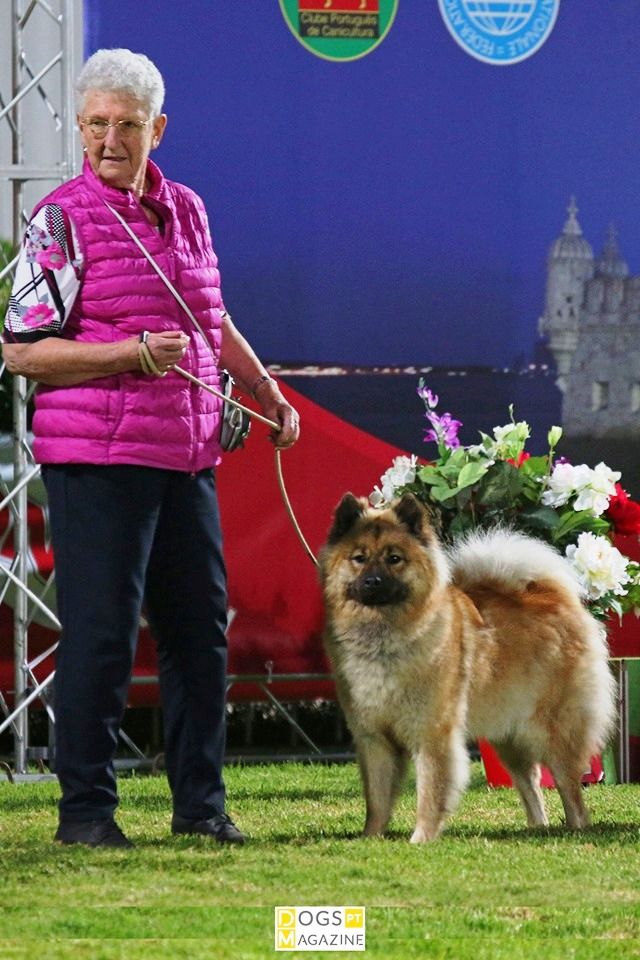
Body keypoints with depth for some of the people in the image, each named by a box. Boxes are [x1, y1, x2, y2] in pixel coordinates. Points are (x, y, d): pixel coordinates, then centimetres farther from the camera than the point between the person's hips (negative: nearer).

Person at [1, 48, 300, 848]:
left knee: (199, 626, 9)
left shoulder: (186, 211, 13)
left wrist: (269, 396, 28)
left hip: (187, 456, 7)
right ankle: (85, 807, 3)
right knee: (100, 632, -5)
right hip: (95, 459, -6)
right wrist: (133, 354, -19)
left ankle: (200, 802, 19)